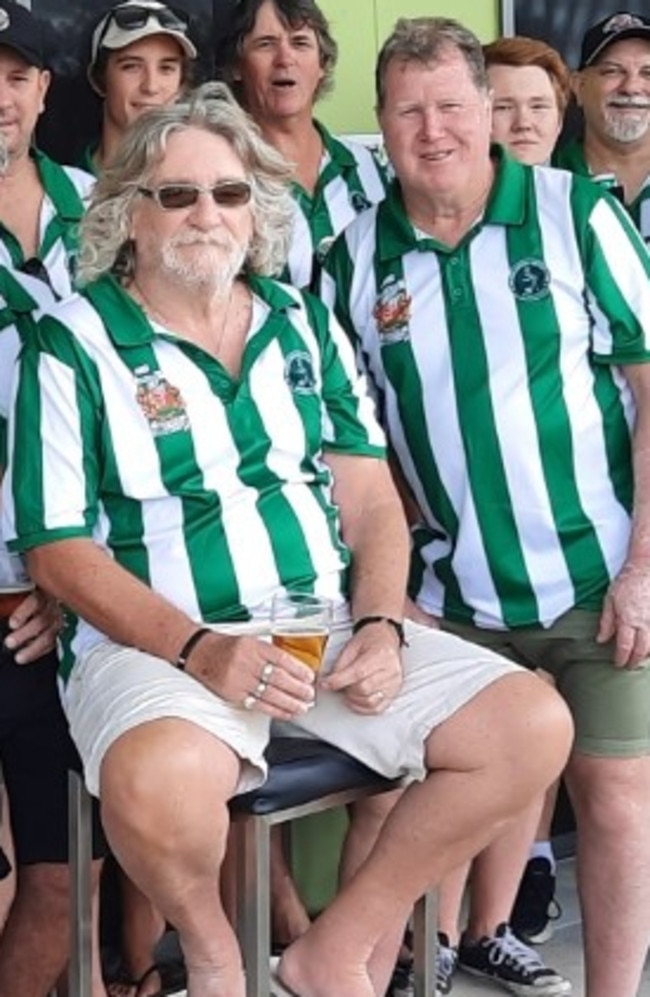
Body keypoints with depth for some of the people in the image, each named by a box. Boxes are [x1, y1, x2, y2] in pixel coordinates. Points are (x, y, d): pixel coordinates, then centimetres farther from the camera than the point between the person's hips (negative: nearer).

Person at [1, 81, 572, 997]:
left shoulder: (306, 326, 14)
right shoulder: (76, 346, -1)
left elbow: (369, 498, 11)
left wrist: (379, 624, -8)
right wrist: (195, 649, -20)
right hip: (157, 641, -5)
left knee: (534, 726, -12)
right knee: (161, 781, -38)